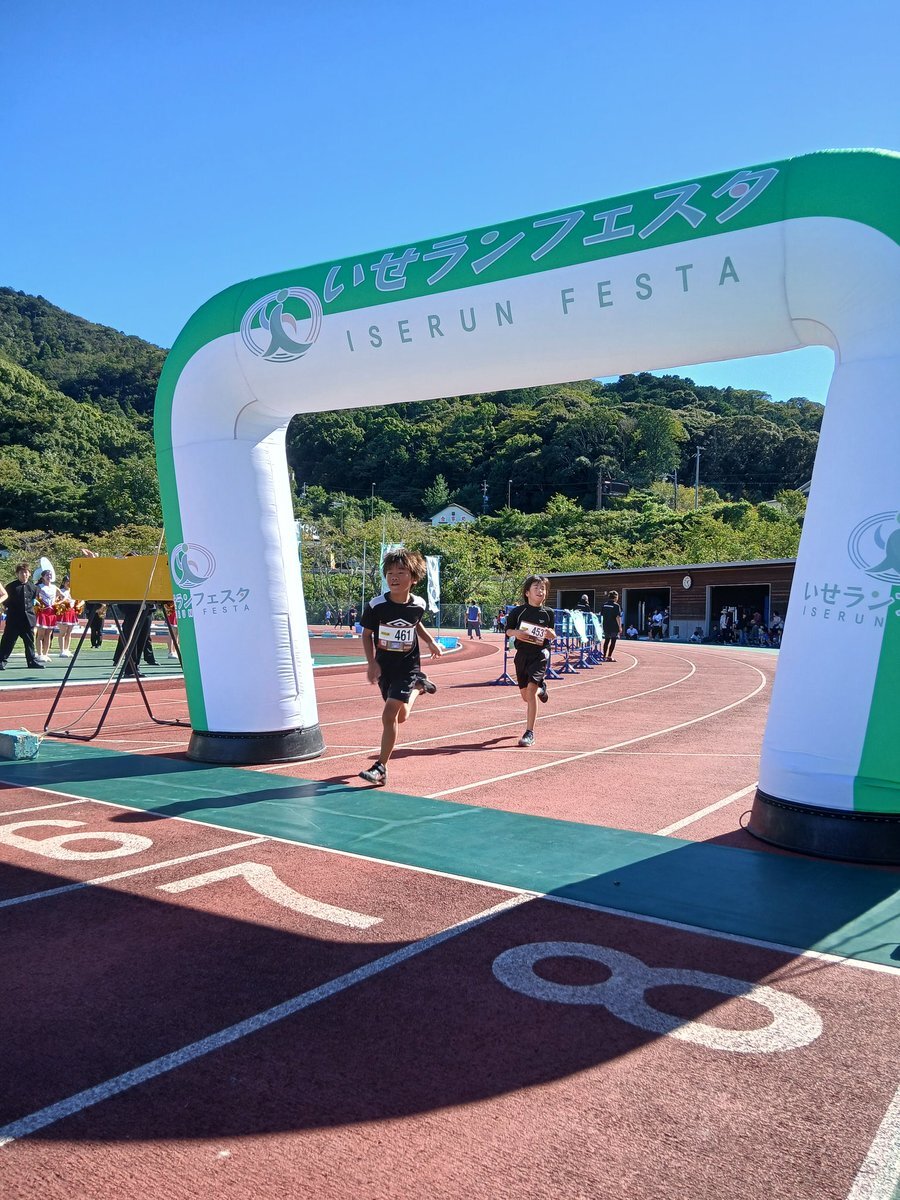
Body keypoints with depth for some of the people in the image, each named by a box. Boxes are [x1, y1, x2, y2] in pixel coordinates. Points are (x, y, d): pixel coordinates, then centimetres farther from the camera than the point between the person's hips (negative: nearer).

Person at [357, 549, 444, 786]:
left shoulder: (418, 605, -10)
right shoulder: (375, 605, -15)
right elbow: (367, 633, -1)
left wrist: (431, 642, 3)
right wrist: (371, 663, -10)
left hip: (408, 666, -2)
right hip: (383, 666, 2)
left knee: (390, 715, -15)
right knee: (400, 716, 18)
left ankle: (381, 767, -4)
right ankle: (417, 688, 50)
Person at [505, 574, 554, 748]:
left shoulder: (548, 613, 1)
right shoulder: (518, 611, -2)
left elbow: (552, 635, 11)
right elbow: (508, 630, 5)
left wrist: (551, 634, -12)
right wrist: (516, 632, -16)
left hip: (540, 654, -2)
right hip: (522, 654, 2)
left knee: (531, 690, -17)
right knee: (524, 694, 13)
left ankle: (529, 733, -12)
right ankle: (541, 689, 51)